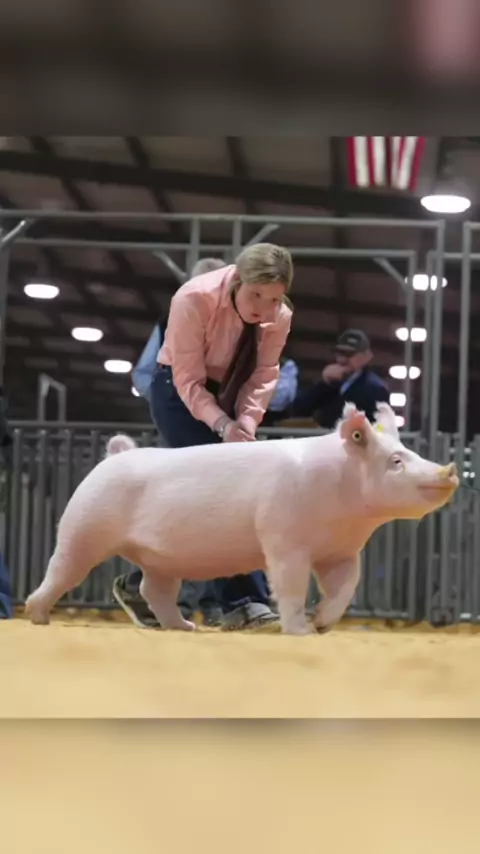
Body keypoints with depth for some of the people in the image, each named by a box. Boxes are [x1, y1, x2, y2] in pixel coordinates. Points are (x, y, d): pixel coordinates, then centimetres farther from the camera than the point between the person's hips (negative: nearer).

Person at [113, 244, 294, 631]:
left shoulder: (280, 317, -15)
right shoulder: (195, 299, -29)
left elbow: (263, 378, -9)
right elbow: (189, 380, -25)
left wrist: (245, 424, -26)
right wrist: (223, 425, -38)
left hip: (227, 395, 6)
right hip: (179, 390, -6)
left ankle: (141, 583, 14)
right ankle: (242, 600, -22)